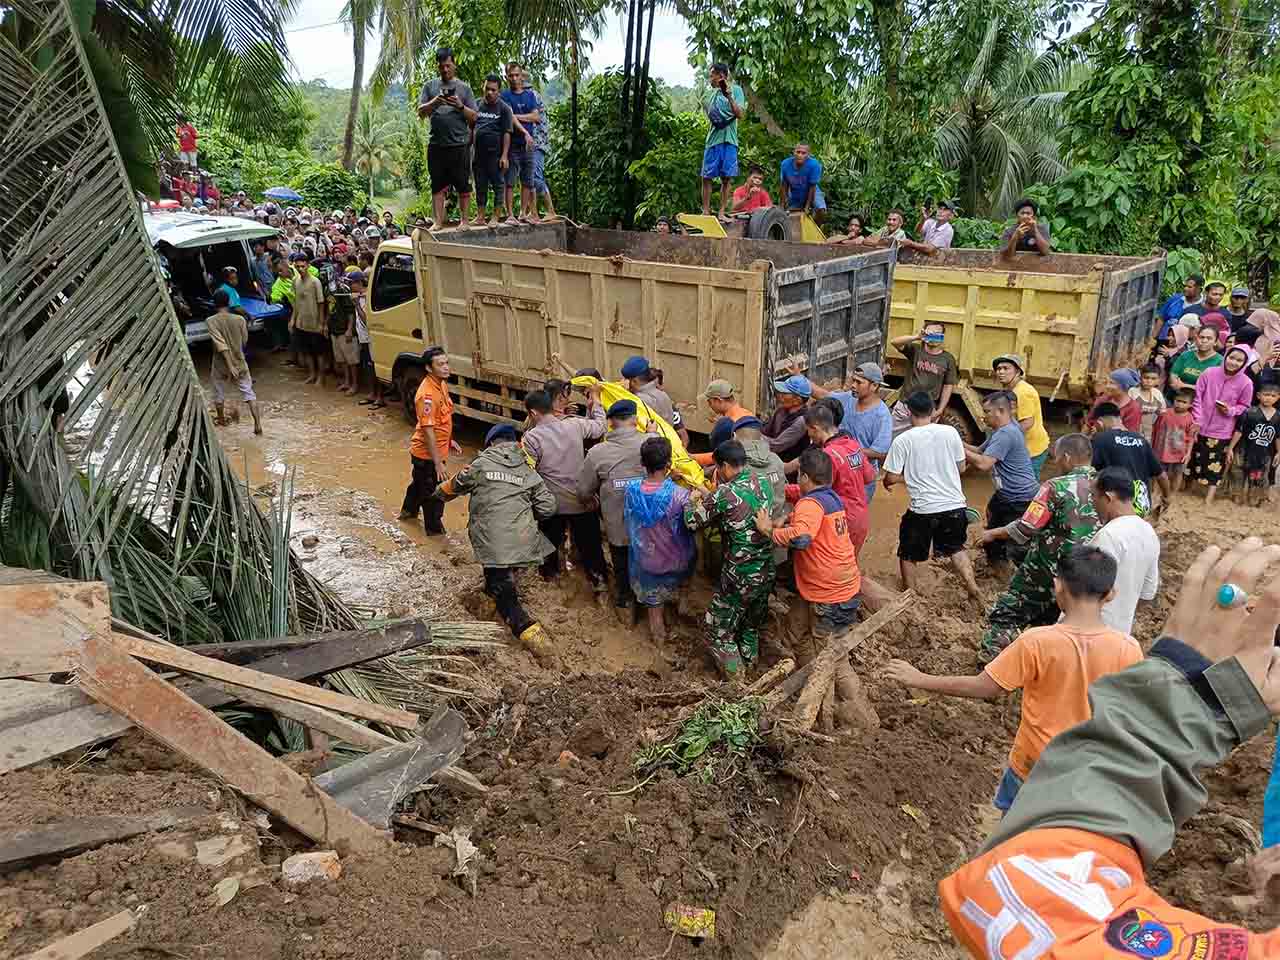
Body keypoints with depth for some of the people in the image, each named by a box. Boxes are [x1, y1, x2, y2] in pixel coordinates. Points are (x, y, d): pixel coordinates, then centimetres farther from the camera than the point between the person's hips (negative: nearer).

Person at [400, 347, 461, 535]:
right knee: (433, 493, 7)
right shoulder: (427, 394, -30)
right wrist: (438, 462, -27)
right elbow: (428, 431, -29)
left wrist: (449, 441, 19)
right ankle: (435, 530, 24)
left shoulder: (442, 383, 0)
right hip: (428, 454, -10)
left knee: (420, 481, 31)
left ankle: (408, 510, 54)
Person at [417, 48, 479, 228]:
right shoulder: (430, 86, 13)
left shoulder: (464, 88, 10)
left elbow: (473, 117, 5)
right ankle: (438, 222, 6)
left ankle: (464, 221, 5)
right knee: (438, 186, 4)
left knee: (463, 186, -1)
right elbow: (421, 112, 6)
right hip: (436, 144, 2)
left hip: (459, 144, -1)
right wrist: (434, 102, -12)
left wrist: (460, 106, -13)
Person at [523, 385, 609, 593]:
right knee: (590, 543, 16)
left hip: (552, 503, -2)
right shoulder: (575, 425, -8)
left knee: (551, 539, 23)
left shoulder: (531, 437, -17)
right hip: (582, 499, 2)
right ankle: (599, 579, 23)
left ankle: (550, 573, 41)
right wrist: (595, 399, 21)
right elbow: (600, 426, 10)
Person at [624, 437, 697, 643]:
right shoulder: (679, 494, -33)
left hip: (645, 559, 3)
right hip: (675, 560, -3)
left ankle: (657, 631, 44)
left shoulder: (631, 489, -23)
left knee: (652, 596, 27)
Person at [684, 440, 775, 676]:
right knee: (752, 627, 27)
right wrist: (709, 497, 13)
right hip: (766, 574, 7)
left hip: (739, 578, -7)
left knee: (719, 634, 11)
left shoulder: (725, 493, -20)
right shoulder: (762, 484, -1)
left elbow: (693, 522, -10)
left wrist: (693, 500, 9)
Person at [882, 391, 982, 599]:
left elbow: (892, 478, -8)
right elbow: (961, 466, 9)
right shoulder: (950, 432, -2)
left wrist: (902, 478, 14)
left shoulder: (902, 440, -10)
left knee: (908, 555, 19)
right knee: (956, 547, 30)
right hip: (955, 505, 4)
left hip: (923, 509, -3)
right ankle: (972, 586, 22)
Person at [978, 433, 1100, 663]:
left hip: (1045, 571, -6)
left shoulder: (1056, 487, -18)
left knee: (1004, 616, 7)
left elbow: (1025, 529, -18)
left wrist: (993, 533, -3)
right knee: (1046, 622, 23)